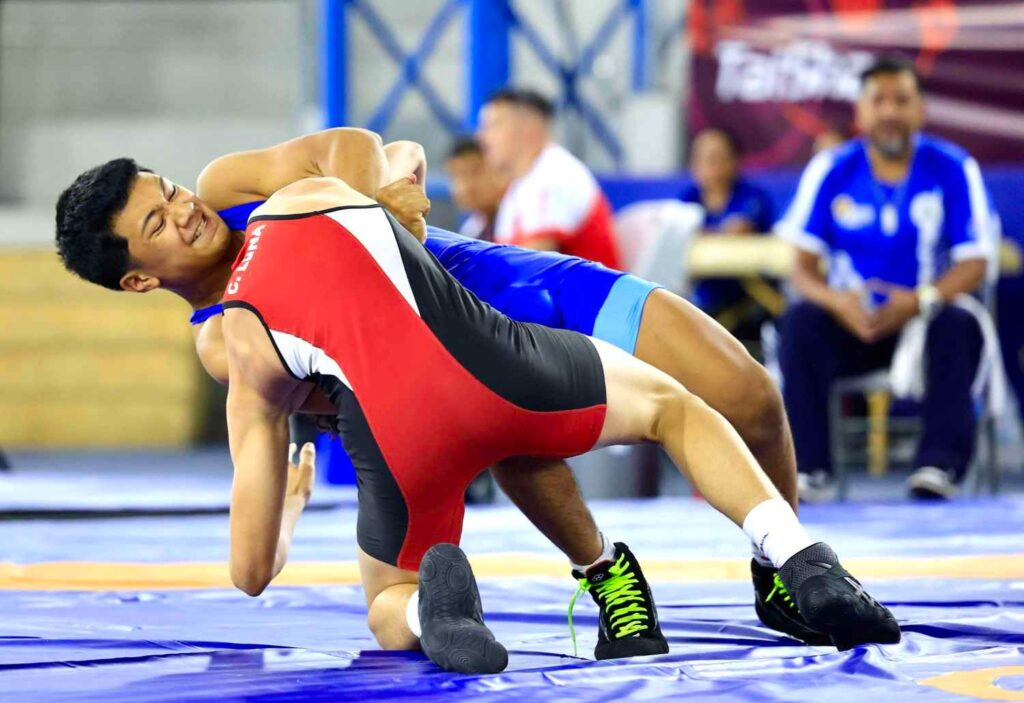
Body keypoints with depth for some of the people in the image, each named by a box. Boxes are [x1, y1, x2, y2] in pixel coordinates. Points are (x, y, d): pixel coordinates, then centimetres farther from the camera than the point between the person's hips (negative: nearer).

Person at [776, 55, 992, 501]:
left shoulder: (954, 169, -5)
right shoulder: (831, 171, -1)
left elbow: (973, 265, -8)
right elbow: (804, 268, -3)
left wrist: (920, 302, -28)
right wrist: (837, 301, -27)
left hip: (926, 318, -1)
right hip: (851, 320, 1)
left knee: (961, 326, -33)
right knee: (800, 322, -28)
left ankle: (940, 464, -37)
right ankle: (807, 466, -31)